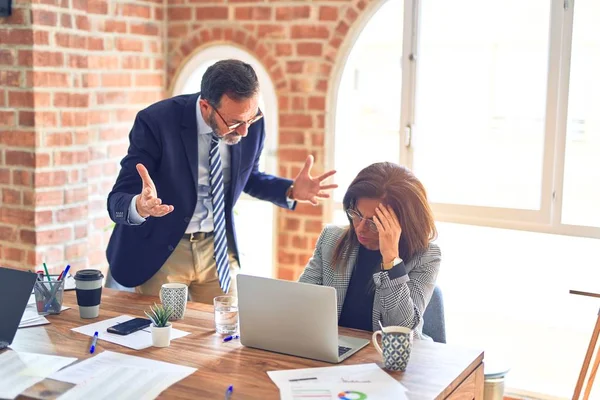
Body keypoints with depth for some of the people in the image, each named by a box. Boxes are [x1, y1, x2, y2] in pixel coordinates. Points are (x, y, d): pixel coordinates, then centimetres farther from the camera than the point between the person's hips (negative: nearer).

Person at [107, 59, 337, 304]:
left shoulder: (251, 122, -10)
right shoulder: (156, 122, -23)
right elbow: (117, 201, -22)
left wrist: (291, 191, -10)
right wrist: (140, 206, -45)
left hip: (219, 248, 4)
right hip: (159, 251, -3)